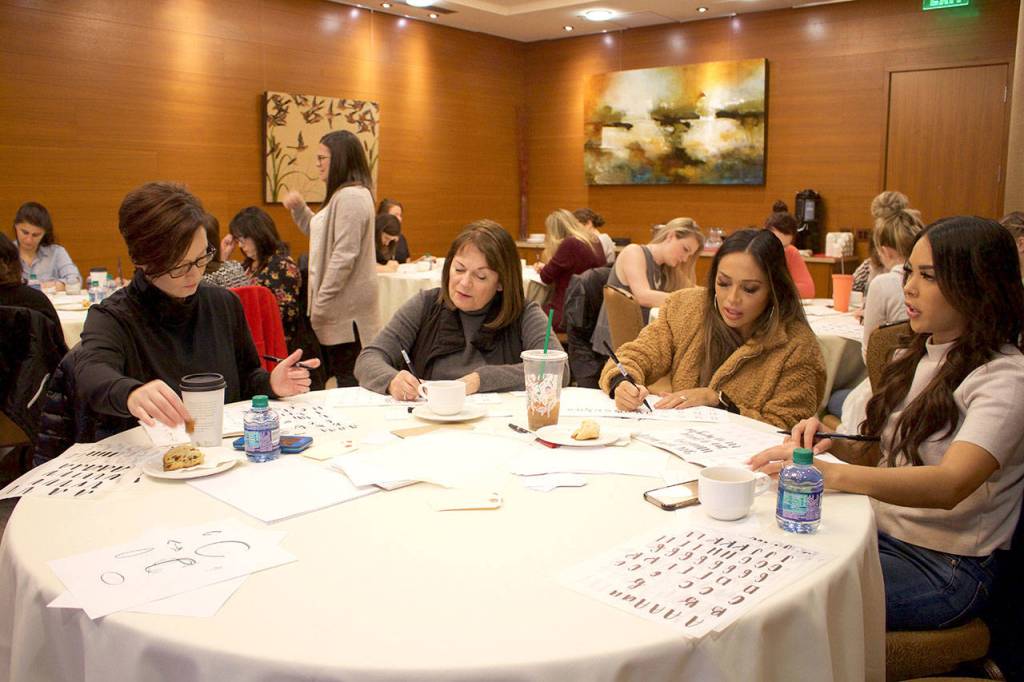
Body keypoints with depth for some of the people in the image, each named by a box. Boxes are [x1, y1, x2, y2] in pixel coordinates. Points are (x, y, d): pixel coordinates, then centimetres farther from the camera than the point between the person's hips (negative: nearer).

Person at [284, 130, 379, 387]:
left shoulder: (351, 197, -16)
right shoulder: (343, 195, 19)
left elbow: (344, 256, -22)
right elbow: (322, 236, 28)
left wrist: (321, 305, -18)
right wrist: (299, 208, 13)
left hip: (347, 311, -10)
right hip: (342, 309, 10)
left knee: (348, 378, -5)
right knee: (343, 375, 13)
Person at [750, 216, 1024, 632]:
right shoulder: (914, 358, 11)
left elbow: (950, 484, -32)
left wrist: (829, 473, -44)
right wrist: (832, 444, -6)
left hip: (945, 567, -6)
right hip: (881, 533, 6)